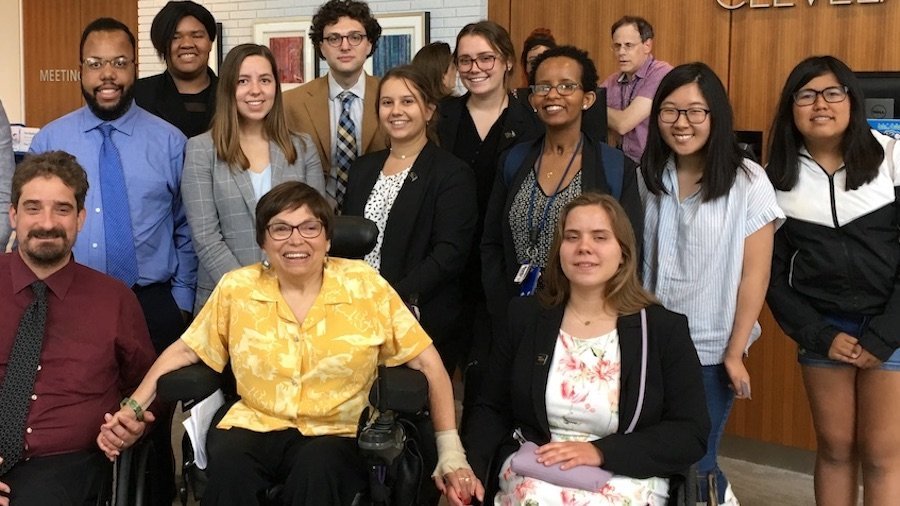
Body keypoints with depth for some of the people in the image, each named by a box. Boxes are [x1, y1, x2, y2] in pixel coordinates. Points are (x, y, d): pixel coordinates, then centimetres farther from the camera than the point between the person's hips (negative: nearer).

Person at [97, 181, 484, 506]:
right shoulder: (236, 288, 4)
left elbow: (428, 363, 0)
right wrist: (135, 406, 2)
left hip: (334, 435, -1)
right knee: (226, 463, -33)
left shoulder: (365, 287, -2)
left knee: (316, 470, -35)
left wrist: (451, 455, -5)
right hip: (254, 427, 2)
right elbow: (185, 350, 15)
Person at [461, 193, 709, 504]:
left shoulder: (664, 329, 0)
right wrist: (468, 470, -9)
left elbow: (692, 434, -4)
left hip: (627, 479, -1)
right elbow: (492, 410, 10)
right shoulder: (525, 317, 6)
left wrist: (600, 452, -15)